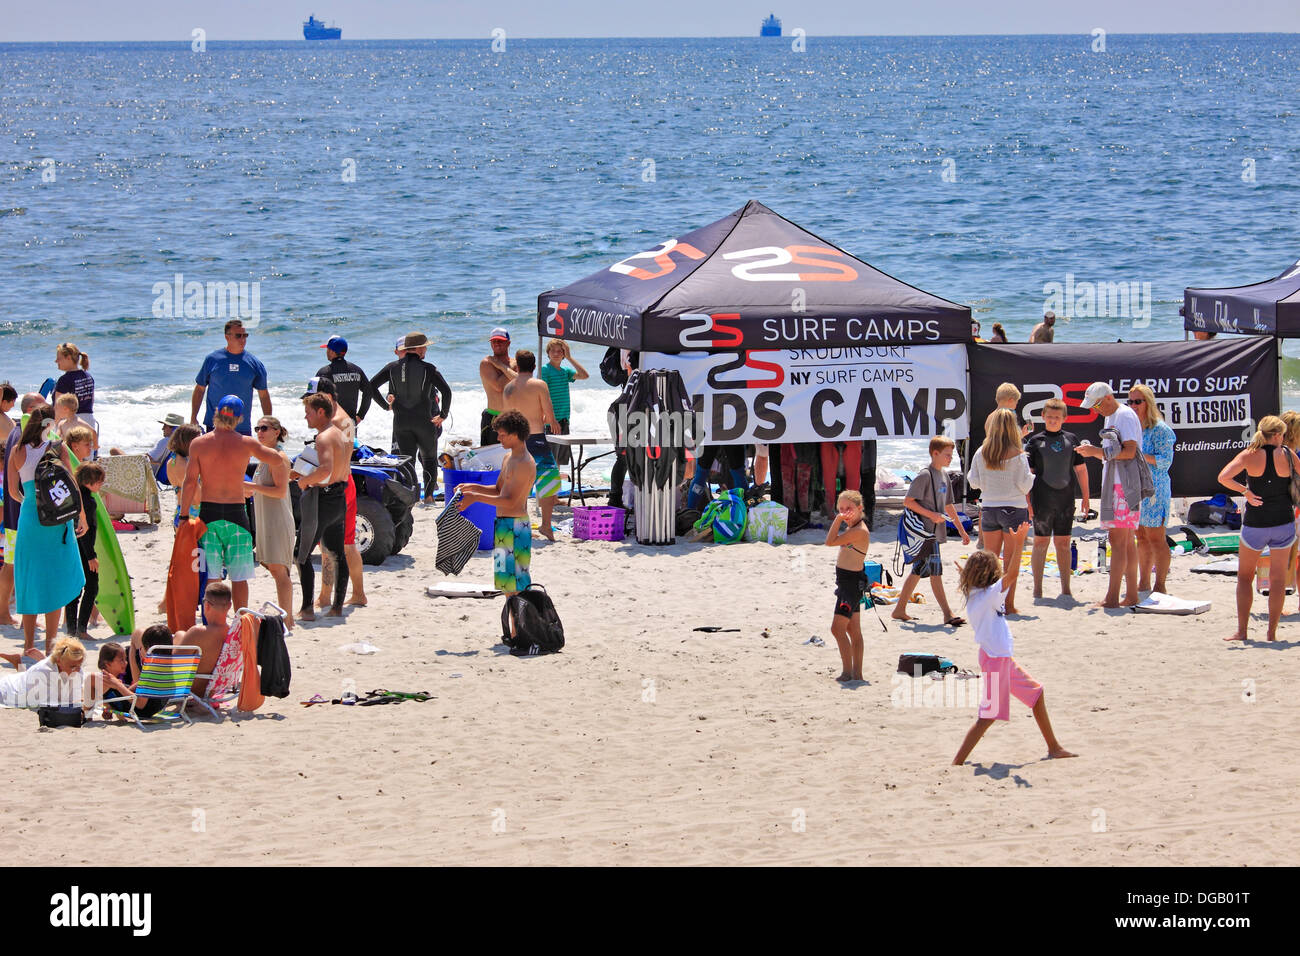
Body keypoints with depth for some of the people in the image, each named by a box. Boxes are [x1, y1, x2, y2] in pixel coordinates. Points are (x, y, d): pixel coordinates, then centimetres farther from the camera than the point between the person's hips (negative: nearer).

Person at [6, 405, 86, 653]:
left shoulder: (18, 452, 0)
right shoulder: (58, 448, -6)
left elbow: (13, 491, 5)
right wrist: (81, 516, 4)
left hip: (29, 519, 2)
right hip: (56, 520, -2)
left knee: (29, 579, 10)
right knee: (55, 579, 6)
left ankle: (29, 643, 12)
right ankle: (50, 641, 5)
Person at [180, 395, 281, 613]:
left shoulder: (198, 444, -2)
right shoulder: (247, 444, -2)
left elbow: (190, 482, -5)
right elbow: (276, 458, 14)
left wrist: (184, 516, 0)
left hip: (208, 513, 0)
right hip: (236, 513, 0)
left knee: (211, 578, 5)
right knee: (239, 577, 7)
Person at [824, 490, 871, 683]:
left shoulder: (860, 531, -20)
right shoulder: (852, 528, 12)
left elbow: (830, 542, -22)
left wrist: (839, 519, -17)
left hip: (852, 582, -11)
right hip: (846, 581, 11)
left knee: (838, 627, -14)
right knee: (853, 630, 13)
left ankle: (848, 671, -11)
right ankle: (857, 673, 17)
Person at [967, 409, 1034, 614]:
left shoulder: (981, 454, -2)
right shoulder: (1017, 455, -11)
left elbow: (973, 482, 4)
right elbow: (1025, 486, -10)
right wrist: (1030, 476, 9)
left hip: (988, 509, 3)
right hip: (1014, 509, -3)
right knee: (1012, 562, 3)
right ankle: (1009, 605, 1)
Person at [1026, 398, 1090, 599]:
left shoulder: (1071, 439, 8)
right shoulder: (1035, 441, 1)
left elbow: (1081, 470, 13)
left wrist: (1085, 497, 9)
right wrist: (1026, 501, -5)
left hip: (1066, 499, 2)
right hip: (1042, 500, -2)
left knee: (1063, 543, 7)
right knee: (1041, 542, 1)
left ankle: (1066, 588, 12)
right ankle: (1037, 589, 7)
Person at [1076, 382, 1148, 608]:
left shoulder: (1125, 416, -11)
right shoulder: (1110, 418, 20)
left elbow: (1129, 452, -20)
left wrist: (1098, 451, -17)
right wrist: (1094, 452, 8)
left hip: (1125, 485, -11)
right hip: (1115, 484, 11)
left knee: (1118, 540, -12)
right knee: (1127, 542, 11)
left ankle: (1112, 598, -15)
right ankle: (1131, 595, 14)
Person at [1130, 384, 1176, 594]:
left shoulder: (1159, 429, -9)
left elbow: (1166, 460, -15)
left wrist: (1139, 455, -23)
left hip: (1154, 489, -8)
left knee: (1156, 538, -6)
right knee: (1141, 538, 11)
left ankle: (1160, 586, -3)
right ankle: (1144, 583, 16)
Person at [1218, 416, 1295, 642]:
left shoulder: (1249, 455, -8)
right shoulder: (1287, 455, -5)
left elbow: (1223, 477, -20)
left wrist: (1245, 491, -11)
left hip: (1255, 524, -1)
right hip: (1283, 522, 1)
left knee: (1245, 576, 12)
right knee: (1277, 578, 9)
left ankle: (1241, 630, 7)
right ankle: (1272, 632, 8)